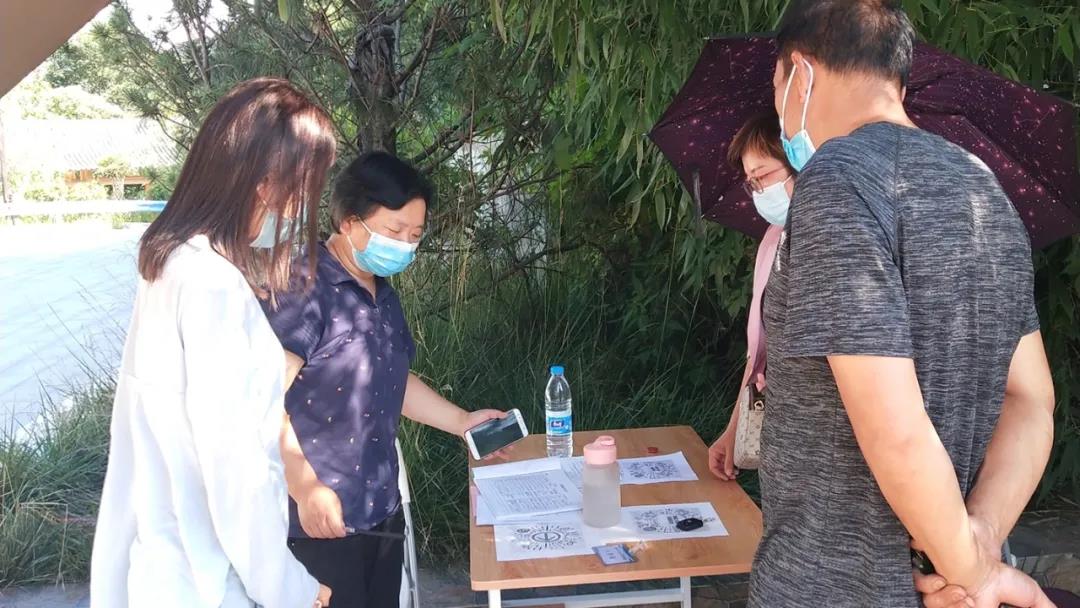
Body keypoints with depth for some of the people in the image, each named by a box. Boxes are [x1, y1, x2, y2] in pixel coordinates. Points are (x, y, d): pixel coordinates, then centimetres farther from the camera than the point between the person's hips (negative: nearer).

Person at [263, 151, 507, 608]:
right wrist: (307, 489, -24)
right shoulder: (302, 289, -17)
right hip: (318, 519, -9)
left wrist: (461, 422, 19)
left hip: (382, 508, 9)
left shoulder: (383, 296, 13)